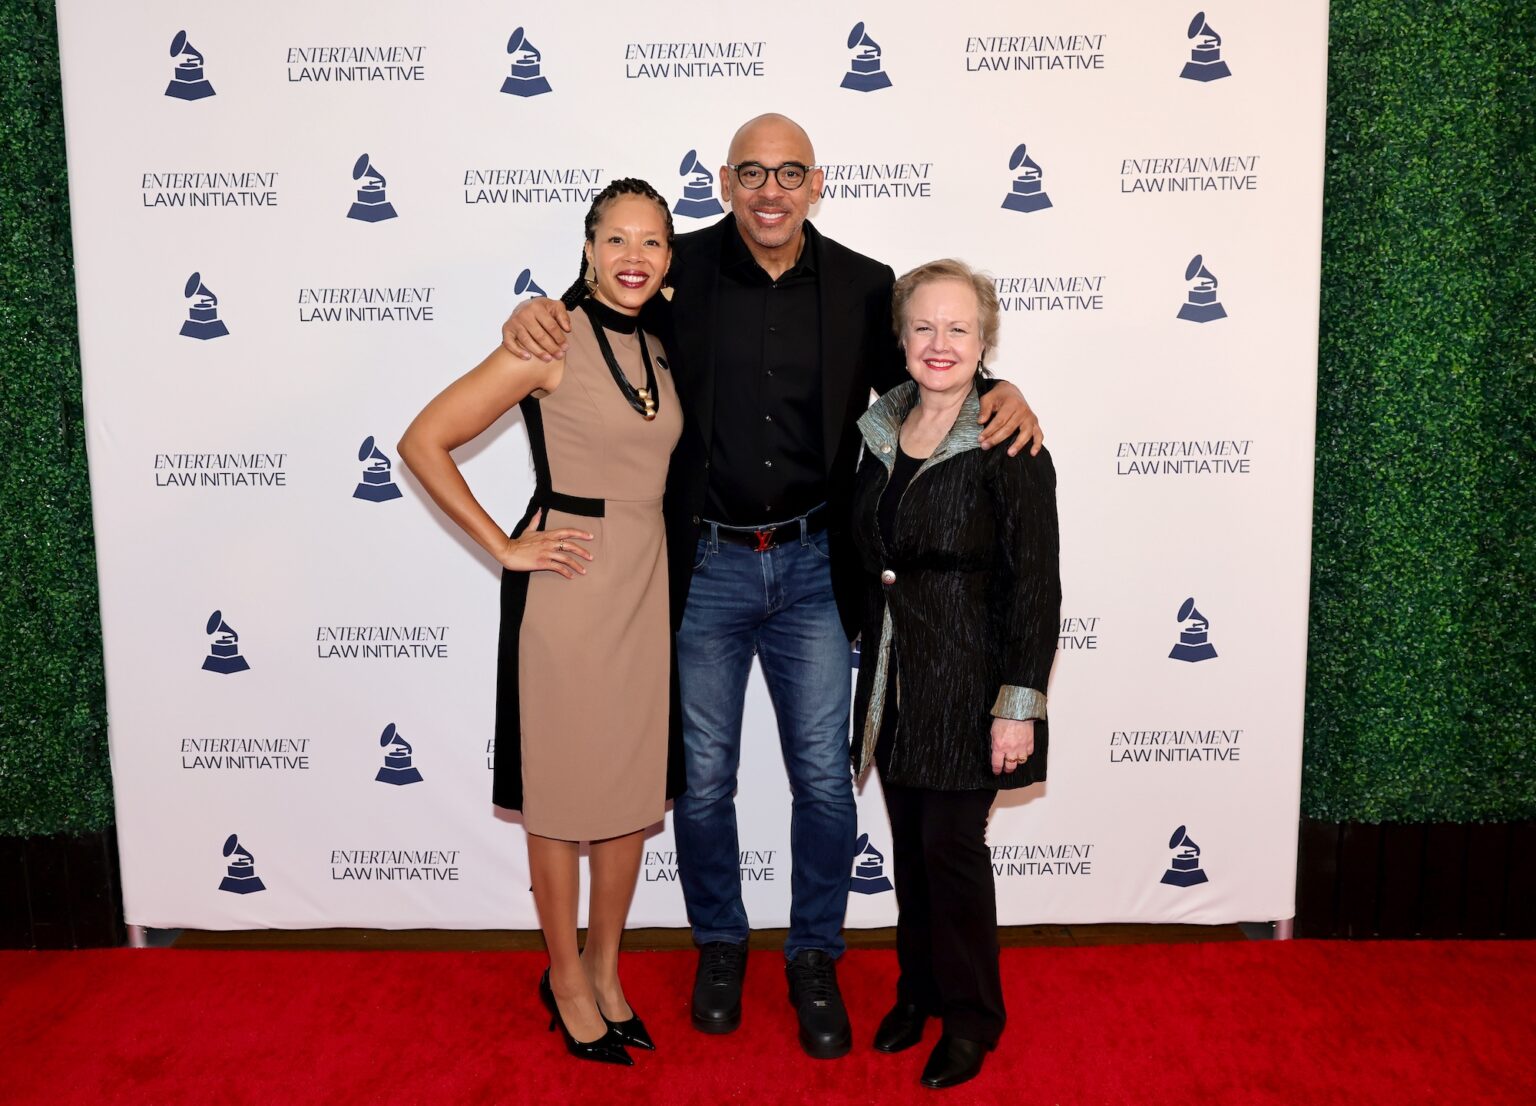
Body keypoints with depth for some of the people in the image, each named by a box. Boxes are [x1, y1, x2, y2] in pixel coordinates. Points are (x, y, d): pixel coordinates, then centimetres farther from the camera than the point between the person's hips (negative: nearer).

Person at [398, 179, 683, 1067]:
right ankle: (567, 978, 27)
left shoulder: (660, 348, 9)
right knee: (562, 795, 7)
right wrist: (503, 546, -12)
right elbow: (424, 442, -12)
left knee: (636, 790, 13)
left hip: (646, 585, 6)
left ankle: (606, 969, 32)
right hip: (568, 586, -6)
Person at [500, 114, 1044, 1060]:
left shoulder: (864, 288, -1)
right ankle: (720, 943, 36)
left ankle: (815, 957, 30)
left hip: (811, 566, 1)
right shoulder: (681, 271, -3)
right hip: (704, 566, 0)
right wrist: (536, 312, -13)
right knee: (703, 778, 13)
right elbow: (595, 313, 10)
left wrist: (1000, 394, -10)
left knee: (824, 778, 9)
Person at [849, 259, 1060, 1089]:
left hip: (966, 680, -6)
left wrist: (1019, 704, -16)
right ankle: (919, 988, 35)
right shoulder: (882, 432, 5)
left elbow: (1034, 586, -14)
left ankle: (971, 1017, 23)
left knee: (951, 845, 2)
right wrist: (872, 667, 15)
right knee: (910, 845, 15)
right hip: (893, 677, 6)